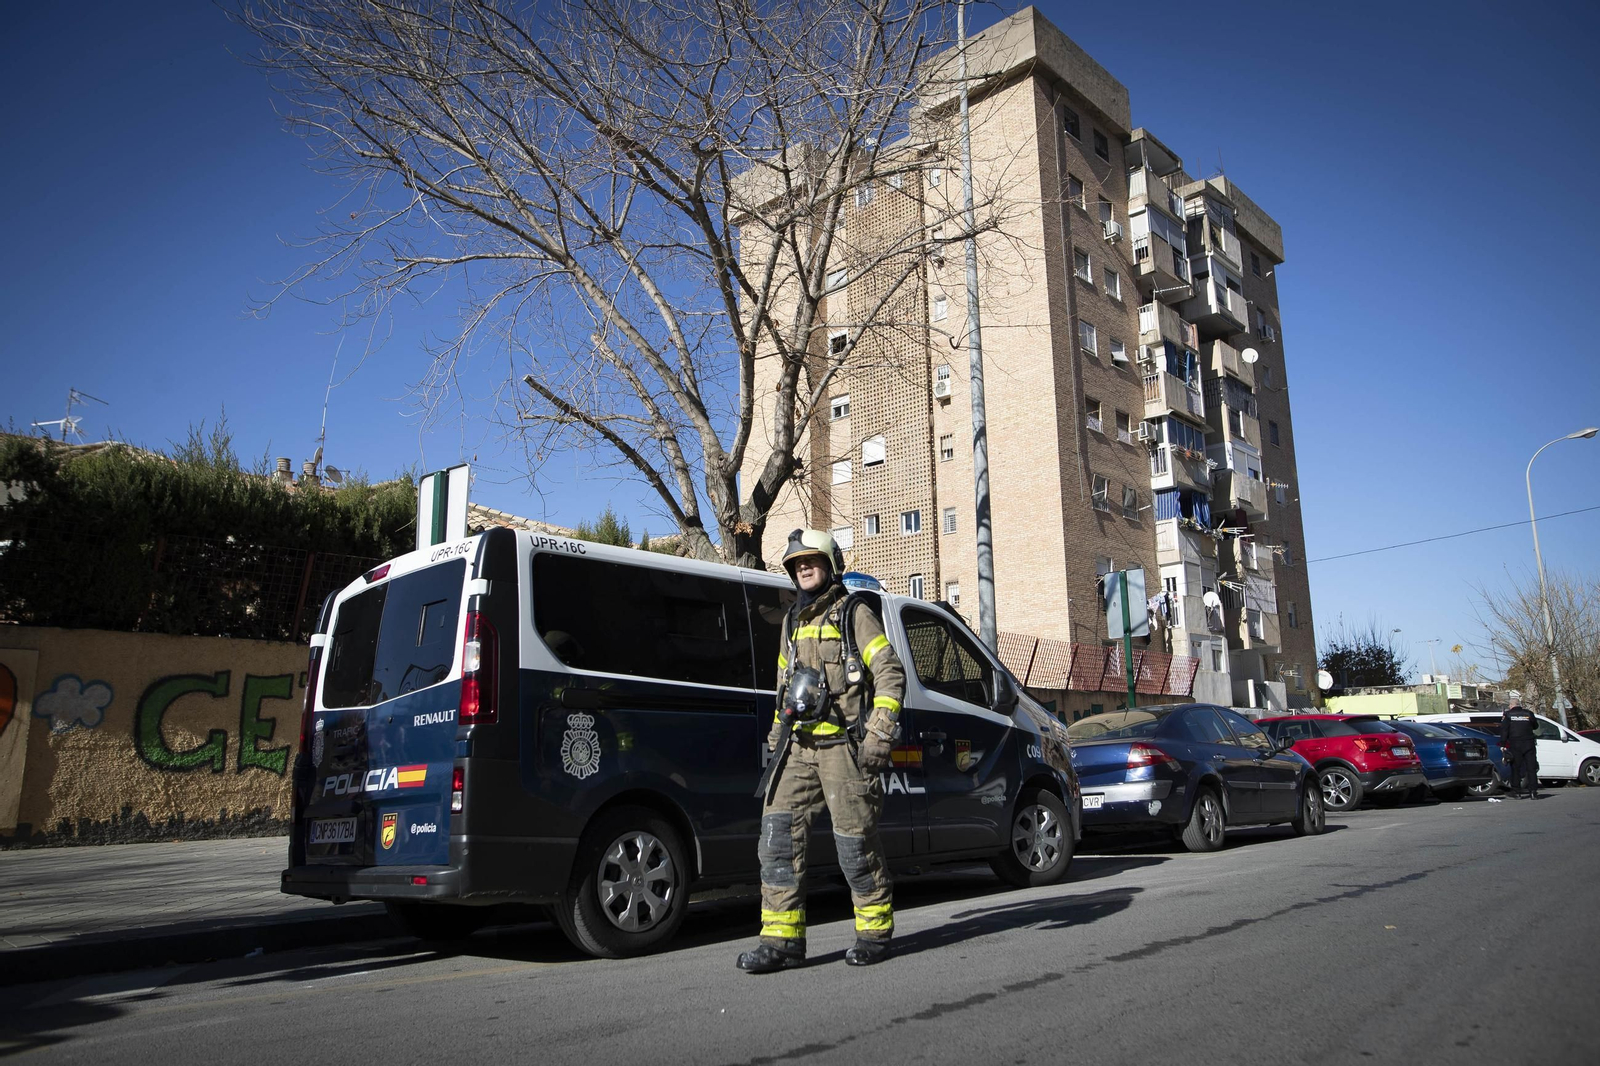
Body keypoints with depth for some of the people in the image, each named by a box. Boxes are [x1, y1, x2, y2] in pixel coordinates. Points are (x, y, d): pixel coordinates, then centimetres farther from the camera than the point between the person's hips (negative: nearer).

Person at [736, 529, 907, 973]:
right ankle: (783, 939, 2)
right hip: (799, 748, 6)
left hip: (844, 745, -6)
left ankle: (875, 931, 17)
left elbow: (890, 672, -6)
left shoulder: (854, 613, 1)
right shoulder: (793, 621, 20)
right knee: (778, 833, -3)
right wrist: (777, 730, 21)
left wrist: (881, 731, -15)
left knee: (855, 839, -1)